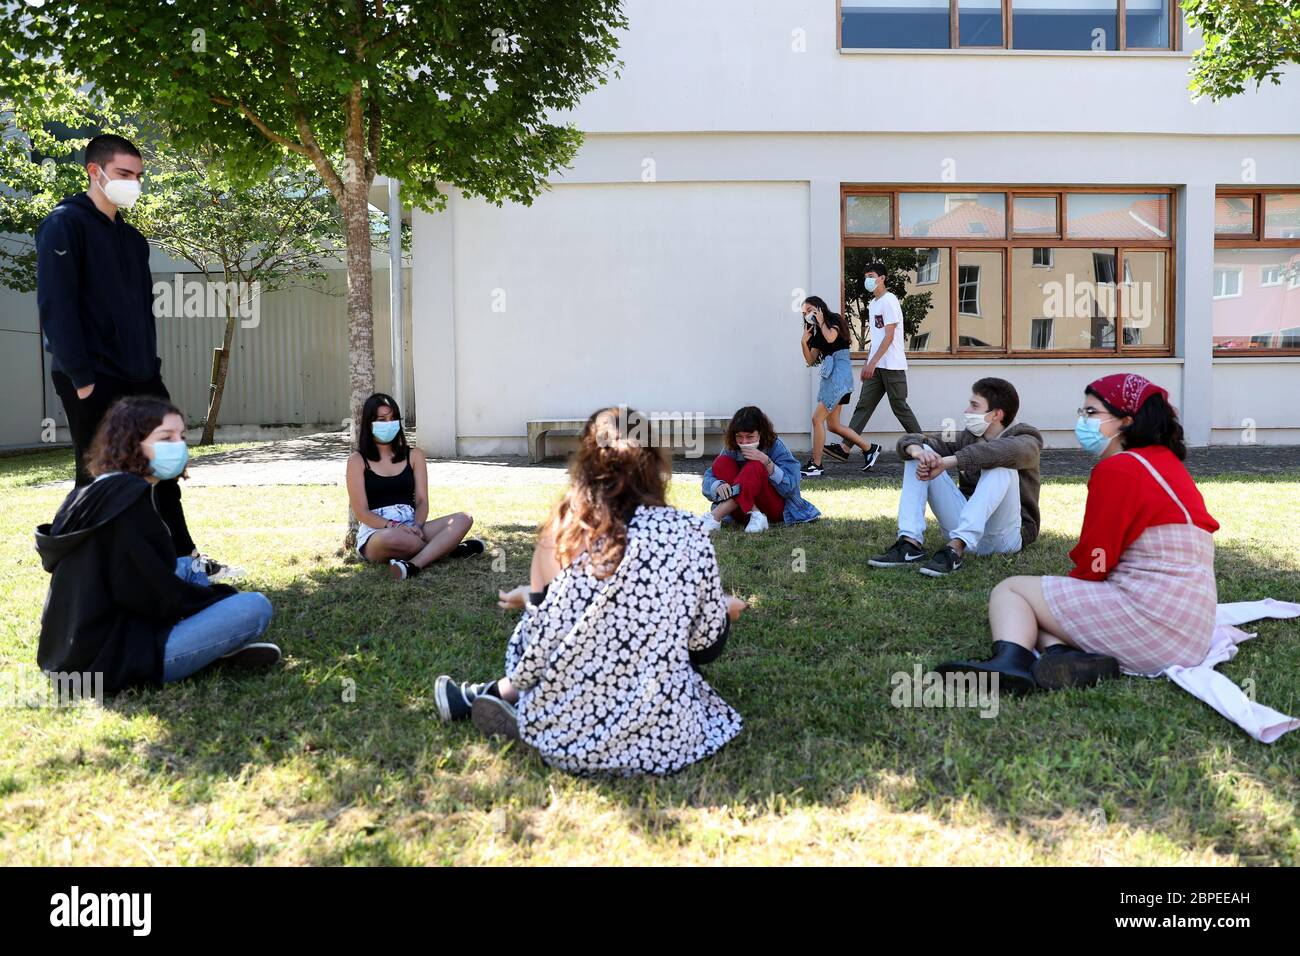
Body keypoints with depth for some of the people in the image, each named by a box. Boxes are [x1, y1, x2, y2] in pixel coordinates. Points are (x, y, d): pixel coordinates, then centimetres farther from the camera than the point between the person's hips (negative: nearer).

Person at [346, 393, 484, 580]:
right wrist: (394, 526, -21)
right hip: (376, 532, -3)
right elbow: (361, 512, -4)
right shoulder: (357, 461, 4)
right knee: (392, 538, -41)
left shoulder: (413, 455, 14)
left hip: (411, 529, 4)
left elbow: (422, 501, 6)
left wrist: (416, 526, -16)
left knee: (463, 519, -21)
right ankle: (446, 548, -14)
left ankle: (413, 565, -39)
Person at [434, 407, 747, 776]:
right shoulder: (687, 534, -8)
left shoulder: (561, 533, -7)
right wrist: (725, 609, 21)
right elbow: (707, 645, -1)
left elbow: (541, 644, -3)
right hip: (660, 739, -1)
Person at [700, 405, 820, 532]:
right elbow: (708, 479, -8)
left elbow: (790, 488, -17)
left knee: (755, 467, -29)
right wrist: (718, 486, -32)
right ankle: (755, 515, -30)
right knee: (722, 462, -16)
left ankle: (715, 517, -40)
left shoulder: (775, 447, -8)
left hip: (775, 508, -3)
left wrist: (766, 462, -28)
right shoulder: (731, 449, -1)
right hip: (743, 511, 3)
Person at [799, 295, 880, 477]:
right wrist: (804, 342, 1)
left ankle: (815, 465, -7)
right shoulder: (817, 333, 21)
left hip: (839, 372, -9)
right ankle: (870, 448, 20)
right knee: (833, 425, 8)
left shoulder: (834, 320, 0)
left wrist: (821, 322, -5)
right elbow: (811, 360, 16)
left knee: (817, 418, -12)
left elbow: (830, 338, -21)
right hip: (829, 375, 9)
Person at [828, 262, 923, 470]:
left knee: (899, 407, -2)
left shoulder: (889, 301, -11)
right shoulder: (872, 304, 17)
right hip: (876, 366, 8)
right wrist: (868, 364, 17)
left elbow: (889, 337, -17)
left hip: (892, 365, -8)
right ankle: (846, 447, -6)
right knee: (863, 405, 0)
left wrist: (872, 362, -21)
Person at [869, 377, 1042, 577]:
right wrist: (916, 450, -25)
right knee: (919, 456, -5)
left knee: (1001, 467, -30)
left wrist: (947, 462, -35)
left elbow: (1009, 451, -31)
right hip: (964, 527, 5)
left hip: (1005, 535, -5)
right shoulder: (967, 437, 10)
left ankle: (955, 549, -42)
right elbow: (909, 440, 0)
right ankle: (910, 544, -22)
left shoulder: (1027, 439, -4)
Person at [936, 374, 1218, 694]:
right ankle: (1066, 655, -12)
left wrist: (1072, 592, 8)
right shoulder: (1167, 462, 19)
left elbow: (1094, 563, -11)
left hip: (1150, 614, -10)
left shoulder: (1118, 468, -12)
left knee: (1010, 590, 1)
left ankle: (1012, 658, -29)